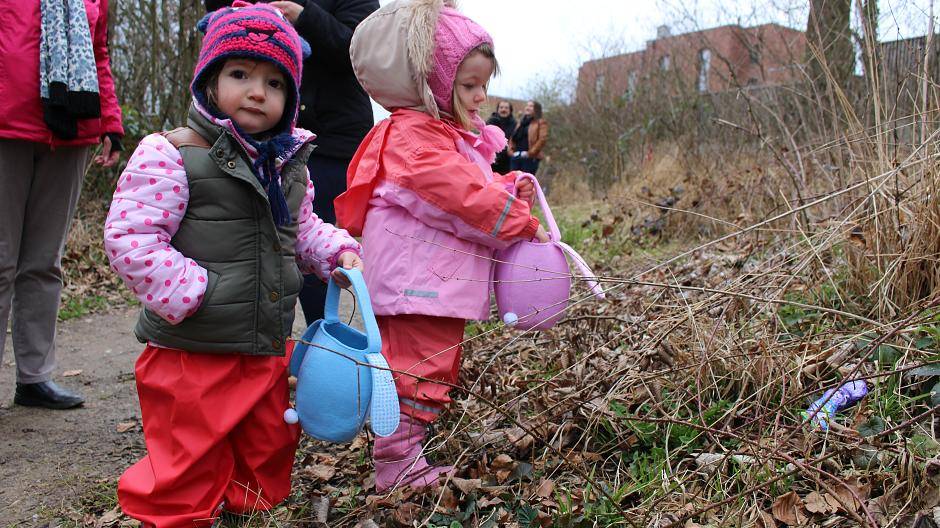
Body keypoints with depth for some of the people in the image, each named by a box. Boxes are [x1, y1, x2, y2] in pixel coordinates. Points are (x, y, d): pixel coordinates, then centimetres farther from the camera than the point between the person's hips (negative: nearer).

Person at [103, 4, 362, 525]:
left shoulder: (289, 164, 7)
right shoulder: (169, 155, -15)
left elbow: (302, 229, 19)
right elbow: (130, 239, -19)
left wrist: (338, 251, 2)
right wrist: (189, 292, -22)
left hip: (268, 350, 7)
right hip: (191, 355, -7)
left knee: (267, 471, 22)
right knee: (187, 478, 8)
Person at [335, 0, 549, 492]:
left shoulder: (451, 136, 20)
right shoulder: (413, 136, -14)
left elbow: (474, 191, 24)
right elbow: (466, 196, -22)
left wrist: (510, 189, 4)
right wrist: (523, 223, -15)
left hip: (440, 284, 11)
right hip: (416, 284, -11)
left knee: (435, 371, 17)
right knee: (417, 373, -7)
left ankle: (411, 457, 29)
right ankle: (398, 466, 3)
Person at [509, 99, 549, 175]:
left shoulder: (541, 122, 1)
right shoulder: (521, 122, 22)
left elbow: (542, 139, -11)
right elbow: (513, 138, 21)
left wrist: (530, 153, -16)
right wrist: (511, 150, 4)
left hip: (530, 158, -6)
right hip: (516, 157, 7)